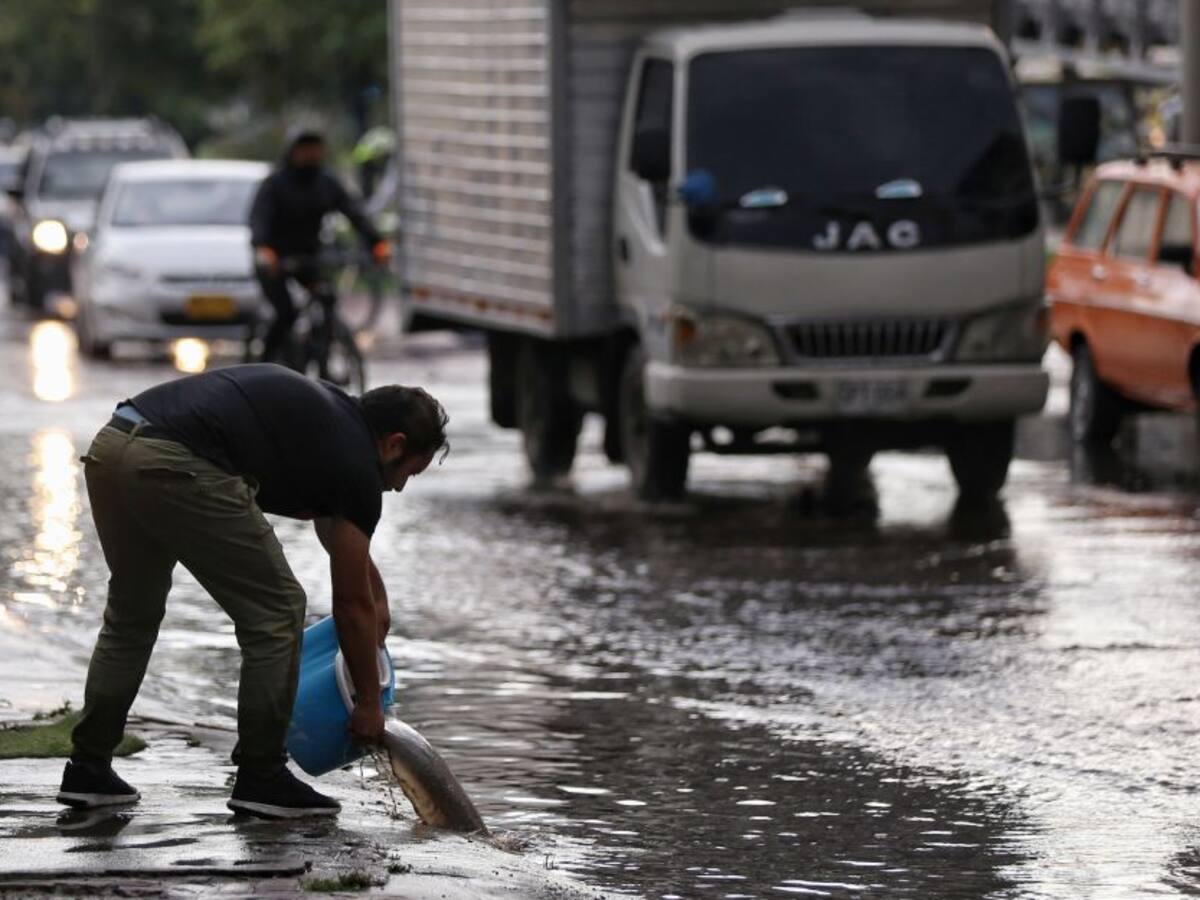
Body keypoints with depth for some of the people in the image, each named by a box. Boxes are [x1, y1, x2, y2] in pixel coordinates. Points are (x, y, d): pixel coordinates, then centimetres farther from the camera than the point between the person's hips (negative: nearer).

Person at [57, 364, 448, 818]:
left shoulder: (329, 412, 30)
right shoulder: (355, 462, 7)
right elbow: (351, 605, 14)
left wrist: (376, 591, 55)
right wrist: (369, 703, 25)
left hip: (110, 447, 9)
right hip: (176, 468, -9)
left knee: (131, 613, 27)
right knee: (275, 612, 7)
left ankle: (88, 769, 29)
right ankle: (261, 778, 13)